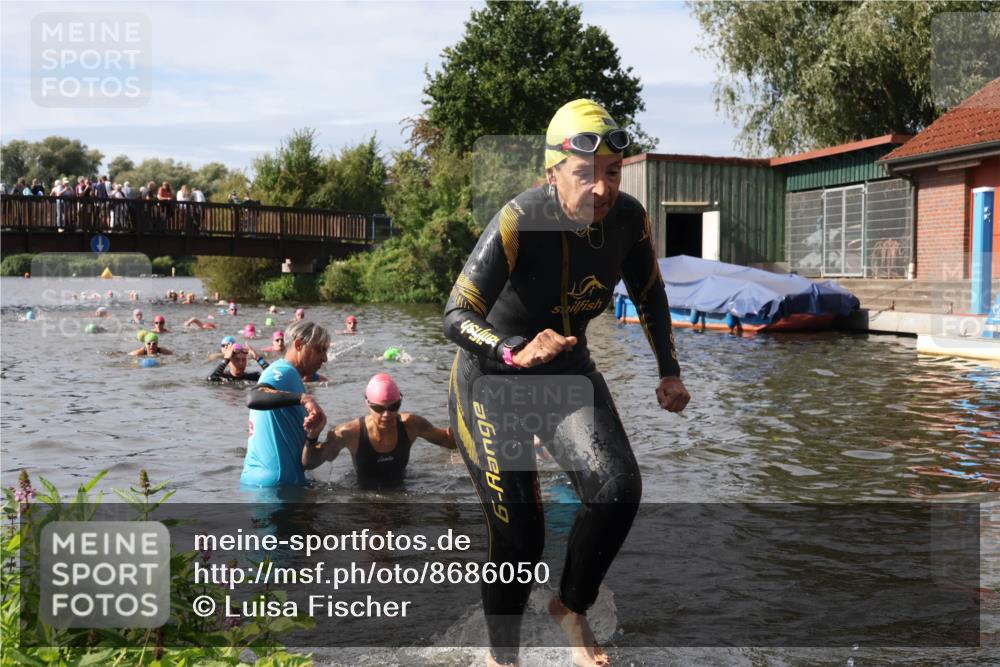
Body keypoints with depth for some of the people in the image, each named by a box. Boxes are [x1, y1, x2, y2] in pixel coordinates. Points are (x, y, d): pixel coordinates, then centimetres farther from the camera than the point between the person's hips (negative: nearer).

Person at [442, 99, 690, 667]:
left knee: (618, 489, -18)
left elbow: (650, 294, 8)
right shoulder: (520, 221, -29)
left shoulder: (629, 218, -12)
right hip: (492, 377, -4)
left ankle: (572, 608, 10)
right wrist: (516, 354, -50)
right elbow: (457, 317, -33)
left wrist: (669, 372, 8)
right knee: (520, 534, -7)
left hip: (567, 365, 5)